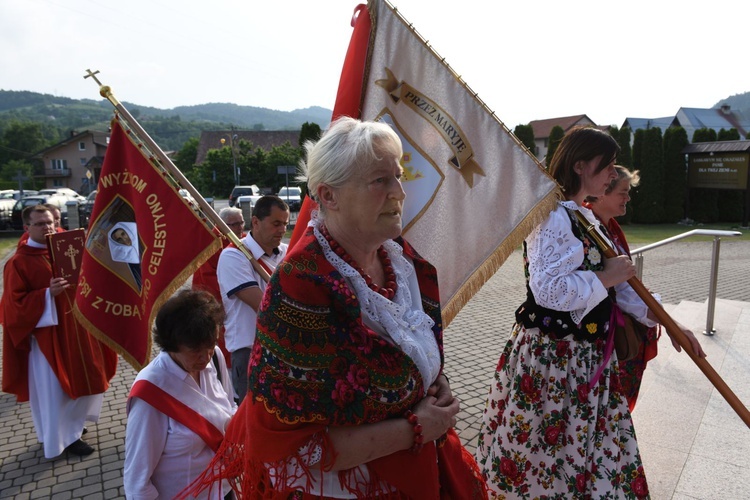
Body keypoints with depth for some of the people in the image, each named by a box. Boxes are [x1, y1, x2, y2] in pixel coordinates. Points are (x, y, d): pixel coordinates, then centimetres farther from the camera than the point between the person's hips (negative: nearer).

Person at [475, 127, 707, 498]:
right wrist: (604, 278, -18)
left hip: (589, 353, 9)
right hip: (551, 355, -9)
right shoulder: (554, 218, -18)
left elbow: (614, 285, 14)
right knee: (546, 450, 7)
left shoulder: (587, 219, 12)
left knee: (591, 447, 19)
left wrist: (664, 321, 8)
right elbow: (547, 290, -28)